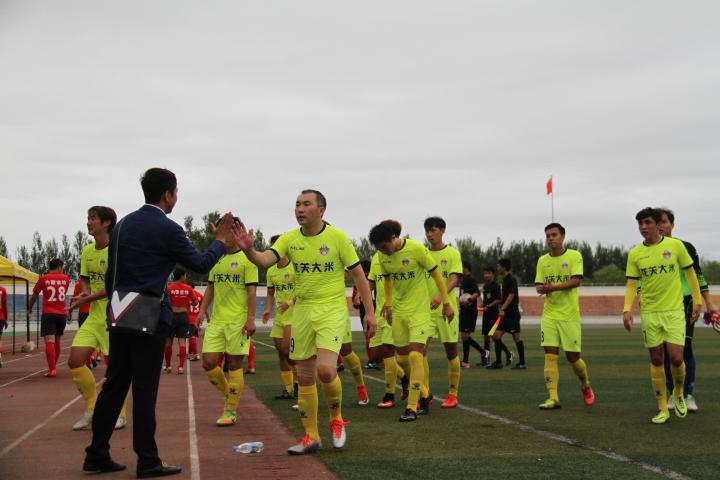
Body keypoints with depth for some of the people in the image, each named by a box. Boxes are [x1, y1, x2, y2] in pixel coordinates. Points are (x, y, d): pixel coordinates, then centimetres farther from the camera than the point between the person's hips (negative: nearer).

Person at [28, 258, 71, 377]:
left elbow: (34, 296, 11)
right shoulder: (65, 279, 5)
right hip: (62, 314, 3)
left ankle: (52, 369, -19)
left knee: (49, 342, -9)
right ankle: (54, 366, 27)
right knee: (57, 341, 17)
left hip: (48, 314, -2)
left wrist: (29, 309, 27)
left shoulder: (44, 279, 1)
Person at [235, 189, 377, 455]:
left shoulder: (337, 237, -7)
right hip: (302, 311, 4)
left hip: (332, 310, -4)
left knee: (325, 370, -20)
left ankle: (336, 419, 8)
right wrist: (248, 249, -35)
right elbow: (264, 260, -13)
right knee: (304, 377, 6)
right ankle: (311, 437, 18)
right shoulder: (289, 239, 2)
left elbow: (358, 274, -2)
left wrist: (369, 312, -5)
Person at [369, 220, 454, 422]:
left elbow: (436, 274, -8)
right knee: (402, 357, 9)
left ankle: (412, 407, -11)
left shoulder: (417, 249, -17)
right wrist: (388, 304, 12)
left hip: (419, 309, -6)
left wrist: (446, 303, -6)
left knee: (415, 355, -14)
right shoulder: (382, 255, -2)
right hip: (398, 311, 6)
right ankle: (424, 394, 30)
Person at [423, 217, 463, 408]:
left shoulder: (452, 254, -2)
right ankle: (425, 392, -4)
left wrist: (441, 296, -30)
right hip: (426, 308, 3)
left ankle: (453, 394, 14)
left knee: (451, 350, 4)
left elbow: (454, 279, -13)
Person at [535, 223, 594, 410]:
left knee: (573, 356, 2)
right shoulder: (542, 261, 9)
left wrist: (553, 287, -22)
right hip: (549, 315, 3)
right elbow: (539, 285, 8)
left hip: (569, 315, -3)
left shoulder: (574, 256, -3)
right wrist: (541, 289, -16)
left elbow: (576, 281, -14)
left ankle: (586, 386, 31)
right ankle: (553, 398, -7)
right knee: (550, 355, -7)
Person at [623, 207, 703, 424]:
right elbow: (631, 284, 2)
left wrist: (697, 300, 4)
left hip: (674, 310, -2)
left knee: (676, 358, -9)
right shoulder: (635, 254, 0)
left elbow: (690, 273, 6)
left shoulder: (675, 245, -3)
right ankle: (663, 408, 14)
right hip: (649, 313, 2)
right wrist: (627, 309, -11)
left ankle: (678, 393, 22)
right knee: (656, 361, 4)